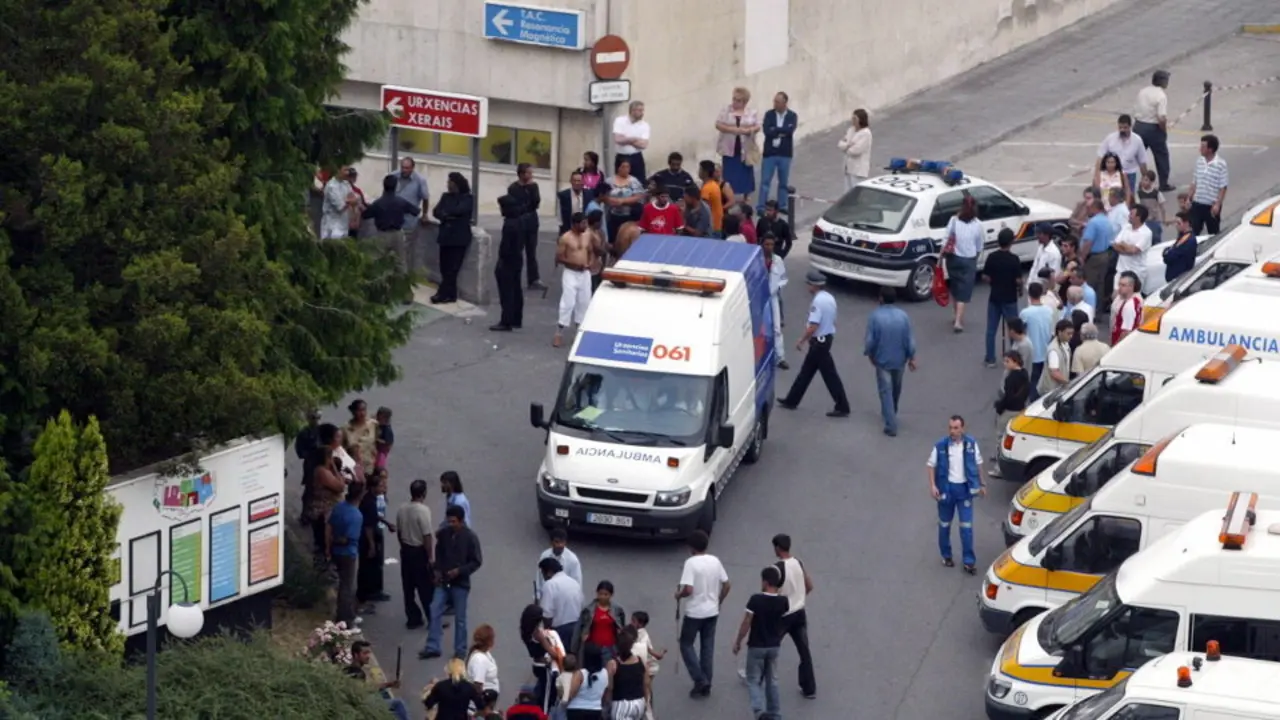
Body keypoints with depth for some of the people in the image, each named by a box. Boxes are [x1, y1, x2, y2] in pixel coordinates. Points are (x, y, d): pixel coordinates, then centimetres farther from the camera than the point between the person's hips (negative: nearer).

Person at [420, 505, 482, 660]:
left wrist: (459, 571, -20)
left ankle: (460, 650, 16)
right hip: (443, 581, 4)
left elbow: (476, 562, -9)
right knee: (435, 612, 1)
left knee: (460, 618, 5)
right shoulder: (443, 533, 0)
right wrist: (437, 570, 2)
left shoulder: (470, 537, -12)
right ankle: (432, 647, 7)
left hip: (460, 583, -4)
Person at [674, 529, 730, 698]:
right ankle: (706, 685, 16)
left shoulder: (691, 563, -18)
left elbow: (688, 589, -26)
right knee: (708, 647, 13)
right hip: (712, 611, 6)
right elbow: (726, 586, 6)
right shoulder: (715, 561, 0)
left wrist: (678, 595, -5)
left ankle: (700, 680, -1)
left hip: (694, 612, -6)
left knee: (686, 644, 10)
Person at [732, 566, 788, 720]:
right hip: (774, 646, 4)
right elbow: (784, 624, 6)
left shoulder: (756, 600, -20)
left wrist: (737, 642, -3)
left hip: (756, 646, -4)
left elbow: (746, 623, -15)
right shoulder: (783, 602, -7)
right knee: (772, 680, 16)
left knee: (753, 680, 6)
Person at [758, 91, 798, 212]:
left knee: (783, 182, 9)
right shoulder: (769, 114, 0)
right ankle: (760, 207, -1)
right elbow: (766, 130, -13)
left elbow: (790, 130, -17)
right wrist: (782, 132, -13)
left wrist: (775, 130, -13)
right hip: (769, 152, 0)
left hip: (785, 153, 0)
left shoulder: (792, 116, -2)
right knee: (765, 181, -2)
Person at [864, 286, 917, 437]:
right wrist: (912, 358, 5)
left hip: (882, 360, -3)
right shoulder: (903, 315, -10)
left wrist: (869, 354, 5)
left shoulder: (875, 316, -17)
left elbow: (870, 340, -13)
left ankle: (891, 426, -3)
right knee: (896, 389, 24)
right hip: (899, 359, 3)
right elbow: (910, 339, -6)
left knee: (886, 391, 3)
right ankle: (891, 414, 46)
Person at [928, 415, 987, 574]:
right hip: (946, 488, 0)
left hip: (965, 489, 0)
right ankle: (946, 556, 32)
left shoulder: (971, 444, -7)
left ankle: (969, 561, 6)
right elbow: (932, 465, -3)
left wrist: (982, 484, 10)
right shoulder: (940, 446, -12)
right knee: (945, 524, 13)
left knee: (967, 526, -1)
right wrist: (933, 486, -14)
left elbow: (978, 463, 6)